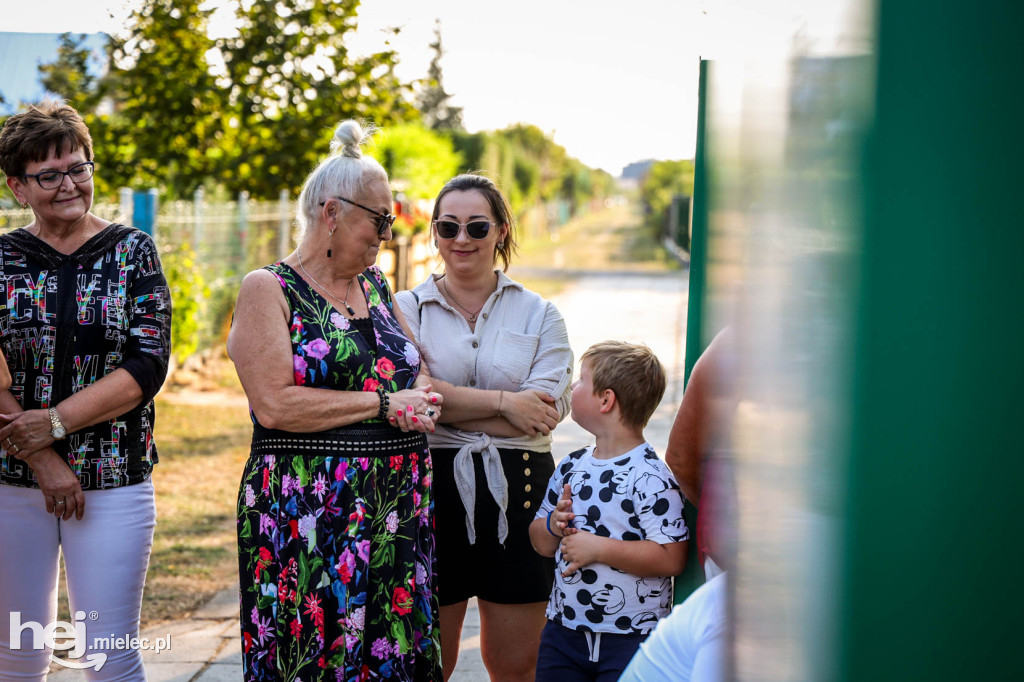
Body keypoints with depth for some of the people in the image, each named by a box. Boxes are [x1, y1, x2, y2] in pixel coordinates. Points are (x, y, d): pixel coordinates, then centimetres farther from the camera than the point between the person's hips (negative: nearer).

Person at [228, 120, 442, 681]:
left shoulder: (375, 285, 16)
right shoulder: (268, 290, -4)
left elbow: (421, 374, 20)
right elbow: (274, 403, -15)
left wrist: (422, 402, -5)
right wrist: (385, 405, -12)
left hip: (400, 508, 6)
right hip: (308, 512, -6)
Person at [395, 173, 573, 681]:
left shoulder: (538, 314, 9)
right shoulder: (406, 309, 6)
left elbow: (549, 408, -6)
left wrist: (450, 404, -10)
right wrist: (502, 402, -12)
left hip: (518, 492, 1)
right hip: (431, 489, -1)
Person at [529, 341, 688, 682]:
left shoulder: (650, 476, -14)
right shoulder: (570, 467, 9)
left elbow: (671, 558, -21)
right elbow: (542, 544, 17)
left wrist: (598, 548, -21)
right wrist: (554, 525, -6)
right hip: (563, 630, 6)